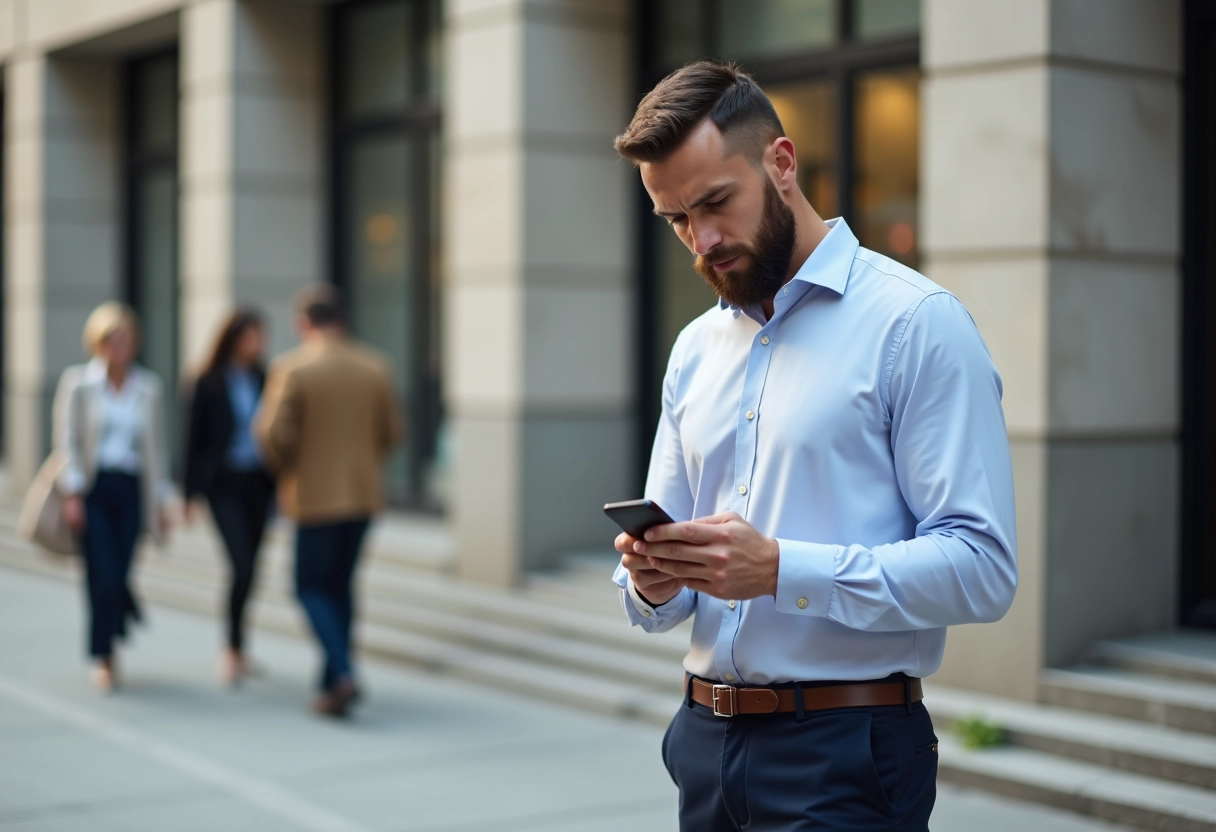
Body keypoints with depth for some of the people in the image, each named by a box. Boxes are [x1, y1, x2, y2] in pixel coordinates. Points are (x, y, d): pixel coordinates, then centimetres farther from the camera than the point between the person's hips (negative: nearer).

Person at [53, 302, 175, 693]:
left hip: (131, 490, 3)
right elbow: (67, 440, -1)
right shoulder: (77, 382, 2)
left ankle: (105, 650, 25)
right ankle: (103, 656, 4)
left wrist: (161, 499, 10)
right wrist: (72, 494, -9)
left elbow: (156, 445, 13)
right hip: (92, 488, -2)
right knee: (104, 576, -11)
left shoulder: (148, 387, 10)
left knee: (119, 575, 1)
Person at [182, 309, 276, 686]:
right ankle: (233, 648, 0)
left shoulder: (262, 379, 6)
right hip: (224, 484, -4)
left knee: (249, 568, 9)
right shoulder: (208, 383, -5)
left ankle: (236, 647, 23)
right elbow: (194, 438, -3)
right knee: (242, 567, -14)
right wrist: (191, 494, -5)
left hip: (259, 484, 4)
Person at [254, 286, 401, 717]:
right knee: (340, 585, 15)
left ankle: (342, 673, -11)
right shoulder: (375, 367, 2)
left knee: (312, 587, 5)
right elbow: (391, 433, 6)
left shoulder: (292, 367, -11)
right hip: (364, 493, 5)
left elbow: (276, 436, -14)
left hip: (316, 496, -5)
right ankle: (332, 682, 18)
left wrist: (284, 469, 7)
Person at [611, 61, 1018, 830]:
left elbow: (982, 568, -16)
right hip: (706, 738, 6)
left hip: (844, 752, -6)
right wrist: (653, 582, -7)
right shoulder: (696, 349, 13)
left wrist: (780, 570, -23)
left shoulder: (917, 323, -8)